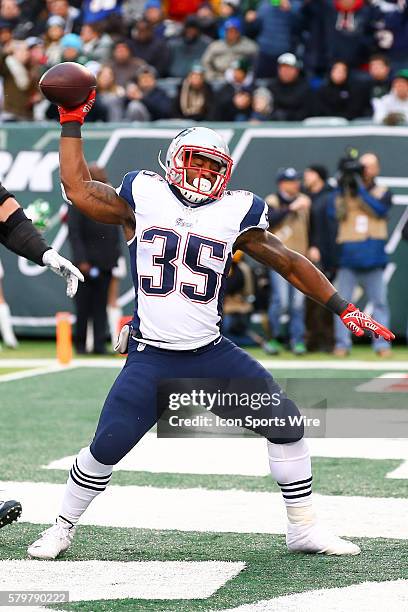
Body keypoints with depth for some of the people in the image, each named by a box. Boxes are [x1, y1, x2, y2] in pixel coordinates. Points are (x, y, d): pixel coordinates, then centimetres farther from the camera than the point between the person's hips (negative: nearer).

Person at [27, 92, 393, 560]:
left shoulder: (234, 213, 4)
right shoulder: (142, 197, 2)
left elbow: (289, 263, 8)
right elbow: (78, 188, 8)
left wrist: (344, 309, 6)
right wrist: (72, 124, 8)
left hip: (211, 354, 2)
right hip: (150, 359, -2)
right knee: (106, 447, -9)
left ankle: (304, 528, 11)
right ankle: (62, 528, 15)